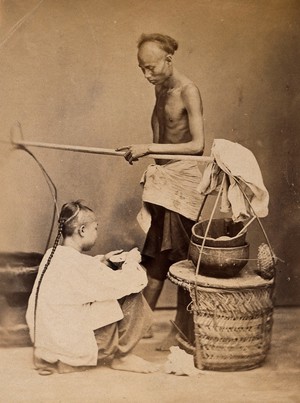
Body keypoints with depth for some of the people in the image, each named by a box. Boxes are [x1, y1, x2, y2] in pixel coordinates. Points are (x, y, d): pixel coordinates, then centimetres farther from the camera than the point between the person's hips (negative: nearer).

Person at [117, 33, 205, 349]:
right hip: (162, 180, 8)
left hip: (183, 180, -8)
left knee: (180, 257, 1)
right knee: (155, 255, 11)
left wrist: (149, 148, -20)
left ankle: (183, 330, 13)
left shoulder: (188, 91, -13)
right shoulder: (160, 89, 12)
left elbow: (197, 145, -20)